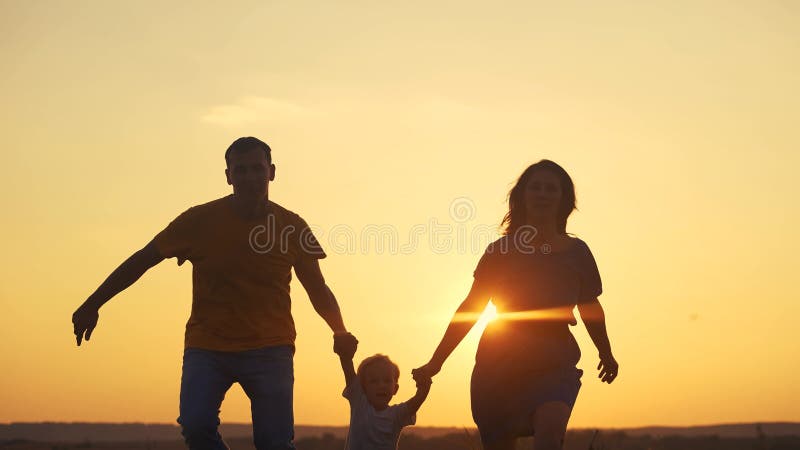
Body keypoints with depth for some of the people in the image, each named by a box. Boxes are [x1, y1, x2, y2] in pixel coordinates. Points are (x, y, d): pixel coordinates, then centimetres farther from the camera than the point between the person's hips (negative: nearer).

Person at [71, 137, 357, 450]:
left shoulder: (291, 226, -3)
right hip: (206, 347, 0)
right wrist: (92, 305, 1)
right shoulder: (201, 220, -5)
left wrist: (340, 332, -5)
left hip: (270, 350, 0)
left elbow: (317, 289, 9)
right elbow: (142, 260, 3)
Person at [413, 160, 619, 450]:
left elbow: (590, 306, 21)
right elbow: (470, 308, 8)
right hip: (498, 365, 1)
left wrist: (606, 354, 15)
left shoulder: (576, 252, 8)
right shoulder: (502, 250, 6)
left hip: (554, 363, -1)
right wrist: (436, 361, 5)